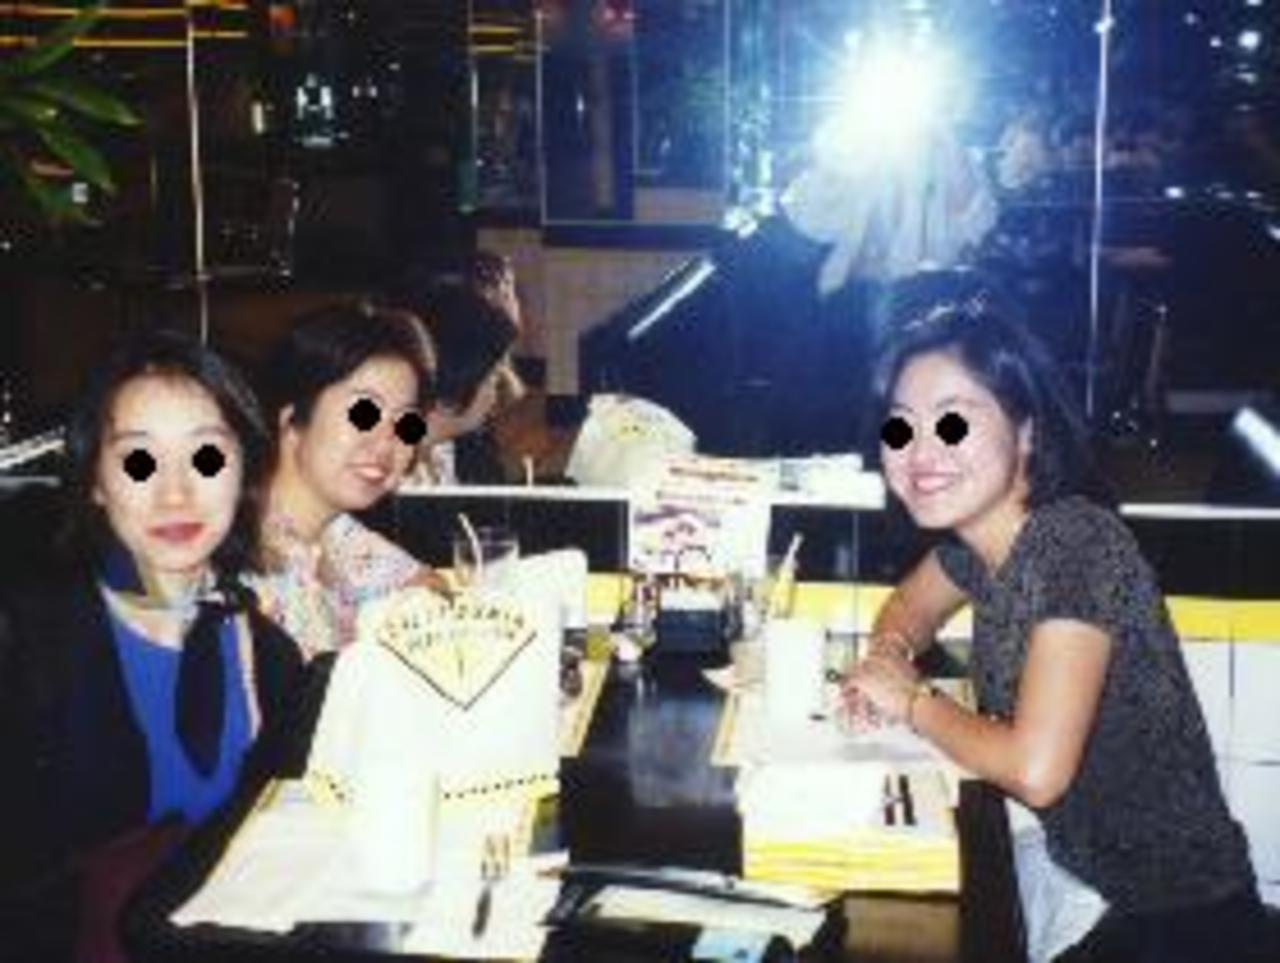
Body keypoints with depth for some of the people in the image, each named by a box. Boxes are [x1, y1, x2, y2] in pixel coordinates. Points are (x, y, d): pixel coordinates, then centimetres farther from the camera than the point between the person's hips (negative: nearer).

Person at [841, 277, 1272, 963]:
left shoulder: (1075, 542, -24)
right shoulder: (974, 537, -2)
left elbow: (1035, 771, -30)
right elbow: (911, 603, 20)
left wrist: (912, 700, -14)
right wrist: (889, 655, -3)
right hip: (1075, 870, 6)